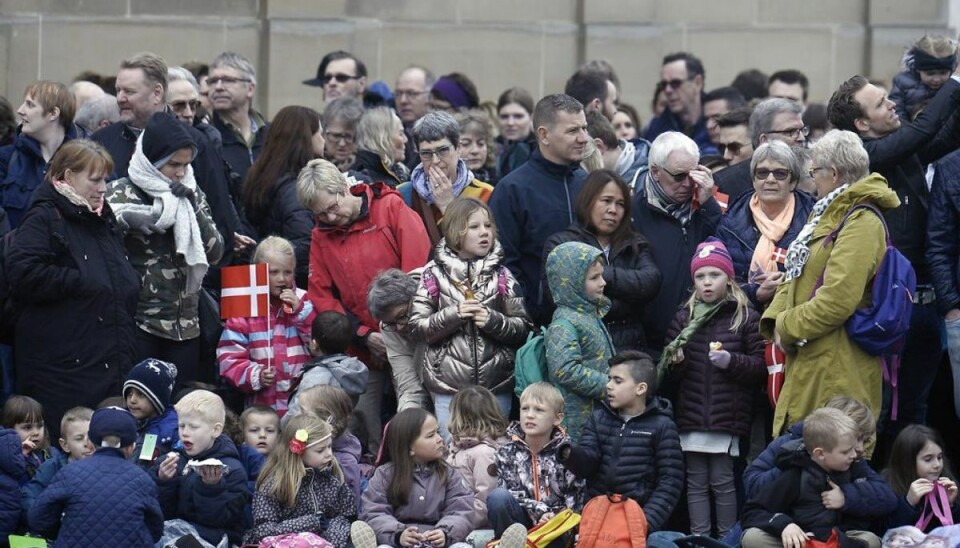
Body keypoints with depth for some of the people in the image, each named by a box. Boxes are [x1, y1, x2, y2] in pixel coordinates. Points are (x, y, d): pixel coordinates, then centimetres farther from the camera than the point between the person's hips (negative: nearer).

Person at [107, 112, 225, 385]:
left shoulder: (192, 194, 14)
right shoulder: (121, 193, 0)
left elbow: (215, 253, 8)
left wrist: (192, 207, -3)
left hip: (185, 325, 5)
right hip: (137, 324, -5)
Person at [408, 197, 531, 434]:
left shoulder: (501, 275, 6)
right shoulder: (435, 273, 1)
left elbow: (523, 329, 5)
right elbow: (417, 326, -1)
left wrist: (493, 321, -13)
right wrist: (453, 315, -15)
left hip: (496, 386, 2)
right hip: (448, 387, -2)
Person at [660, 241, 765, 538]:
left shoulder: (746, 317, 1)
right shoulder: (684, 317, 11)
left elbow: (761, 367, -2)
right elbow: (671, 373, 15)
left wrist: (732, 361, -17)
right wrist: (676, 361, -7)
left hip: (728, 415, -3)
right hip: (692, 414, 3)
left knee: (721, 480, -1)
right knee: (696, 482, 5)